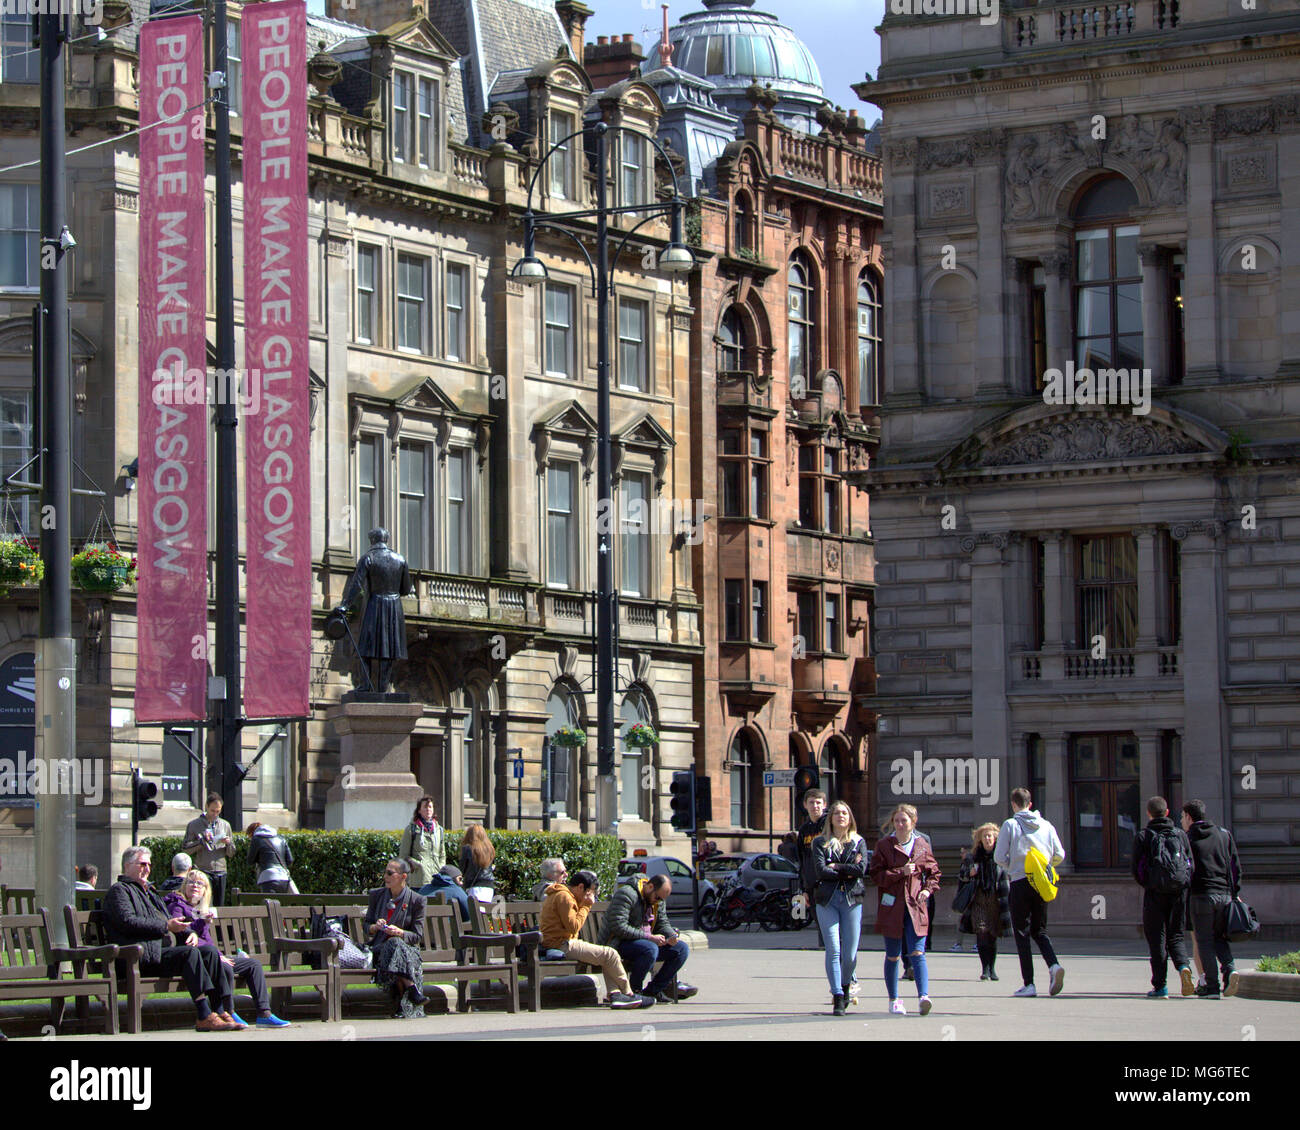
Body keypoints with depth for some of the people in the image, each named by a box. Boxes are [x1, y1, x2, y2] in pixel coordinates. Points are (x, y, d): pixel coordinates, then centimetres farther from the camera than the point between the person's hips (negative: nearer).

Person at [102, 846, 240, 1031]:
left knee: (210, 951, -11)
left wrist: (188, 933, 9)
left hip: (167, 950, 9)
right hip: (145, 955, -9)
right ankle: (204, 1017, -37)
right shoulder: (118, 891, 6)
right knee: (190, 953, -30)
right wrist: (166, 926, -13)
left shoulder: (151, 893, 34)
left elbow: (171, 922, 32)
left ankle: (217, 1011, -17)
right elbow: (128, 922, -12)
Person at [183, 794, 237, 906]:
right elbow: (185, 848, -2)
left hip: (221, 872, 4)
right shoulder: (193, 825, 5)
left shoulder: (225, 825, 15)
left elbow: (231, 854, 16)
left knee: (220, 905, 5)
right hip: (203, 871, -4)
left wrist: (228, 843, -5)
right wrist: (203, 840, -11)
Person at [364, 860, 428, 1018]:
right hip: (380, 949, 1)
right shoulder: (377, 895, 12)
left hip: (408, 949, -1)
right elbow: (367, 928, 14)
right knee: (394, 945, -35)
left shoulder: (416, 900, 3)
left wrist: (400, 933, -20)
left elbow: (417, 936, 0)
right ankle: (410, 987, -43)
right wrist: (375, 927, -10)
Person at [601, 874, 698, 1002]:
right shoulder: (626, 894, -18)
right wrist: (650, 937, -26)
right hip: (619, 943, -9)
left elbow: (663, 923, 16)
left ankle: (654, 990, -6)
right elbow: (619, 928, -25)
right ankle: (633, 991, -20)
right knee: (650, 949, -37)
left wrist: (671, 936, -9)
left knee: (682, 948, -5)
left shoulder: (659, 900, 10)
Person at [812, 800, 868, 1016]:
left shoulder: (858, 842, 13)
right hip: (827, 900, -1)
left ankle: (845, 987, 25)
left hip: (852, 899, 1)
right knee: (833, 950, -9)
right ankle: (837, 997, -7)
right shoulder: (820, 842, 9)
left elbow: (861, 869, -4)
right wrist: (847, 872, -4)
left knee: (850, 954, -2)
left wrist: (836, 867, -4)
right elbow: (821, 871, -5)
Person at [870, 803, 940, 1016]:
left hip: (915, 906, 1)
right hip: (891, 907, -1)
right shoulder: (884, 845, 2)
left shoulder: (922, 846, 8)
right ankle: (894, 1000, 15)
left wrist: (928, 889, -1)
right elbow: (876, 874, -4)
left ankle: (923, 996, -22)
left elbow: (934, 872, 17)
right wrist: (900, 872, -15)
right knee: (893, 956, 6)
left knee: (917, 952, -11)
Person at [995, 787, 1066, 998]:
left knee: (1022, 933, 3)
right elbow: (1059, 855, 7)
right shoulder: (1046, 825, 7)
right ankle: (1053, 964, -11)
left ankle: (1029, 984, -3)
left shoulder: (1010, 825, -4)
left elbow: (1000, 857, -7)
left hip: (1020, 882, -4)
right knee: (1039, 930, 16)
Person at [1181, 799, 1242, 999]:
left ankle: (1211, 986, -3)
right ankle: (1229, 968, -9)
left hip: (1201, 895, -4)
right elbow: (1236, 865, 9)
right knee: (1220, 938, 16)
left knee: (1205, 940, 2)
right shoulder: (1224, 835, 10)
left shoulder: (1186, 839, -2)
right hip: (1225, 894, 4)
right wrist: (1234, 892, 15)